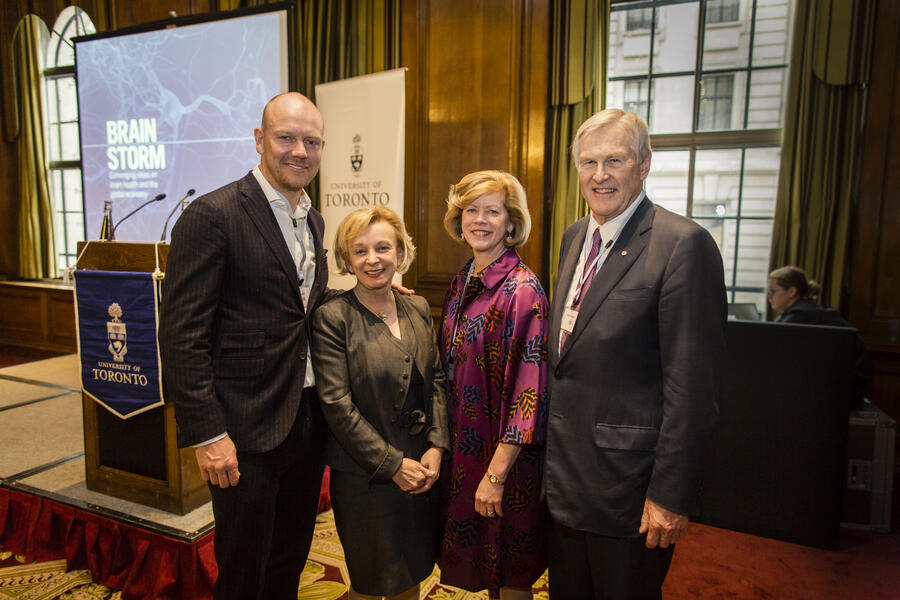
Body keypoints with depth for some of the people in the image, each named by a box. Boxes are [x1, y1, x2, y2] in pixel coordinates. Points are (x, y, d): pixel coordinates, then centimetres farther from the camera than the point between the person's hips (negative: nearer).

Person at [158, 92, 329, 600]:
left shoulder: (313, 221, 10)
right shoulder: (212, 216, -14)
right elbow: (183, 335, -17)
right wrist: (207, 434, -18)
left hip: (310, 420, 7)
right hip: (247, 429, -7)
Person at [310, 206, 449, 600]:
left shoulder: (418, 309, 4)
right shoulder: (333, 317, -13)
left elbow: (436, 380, 6)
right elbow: (337, 404, -16)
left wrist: (437, 447, -6)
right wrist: (393, 465, -15)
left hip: (423, 469, 5)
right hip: (365, 476, -5)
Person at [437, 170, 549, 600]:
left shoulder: (522, 291, -18)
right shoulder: (461, 284, 4)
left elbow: (528, 390, -20)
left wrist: (497, 472, -19)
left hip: (504, 453, -7)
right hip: (463, 446, 7)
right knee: (483, 561, 24)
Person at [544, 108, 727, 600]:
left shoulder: (683, 244, -17)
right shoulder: (574, 236, 7)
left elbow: (693, 381, -19)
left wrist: (670, 494, -17)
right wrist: (553, 443, 15)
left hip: (628, 479, -7)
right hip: (564, 471, 7)